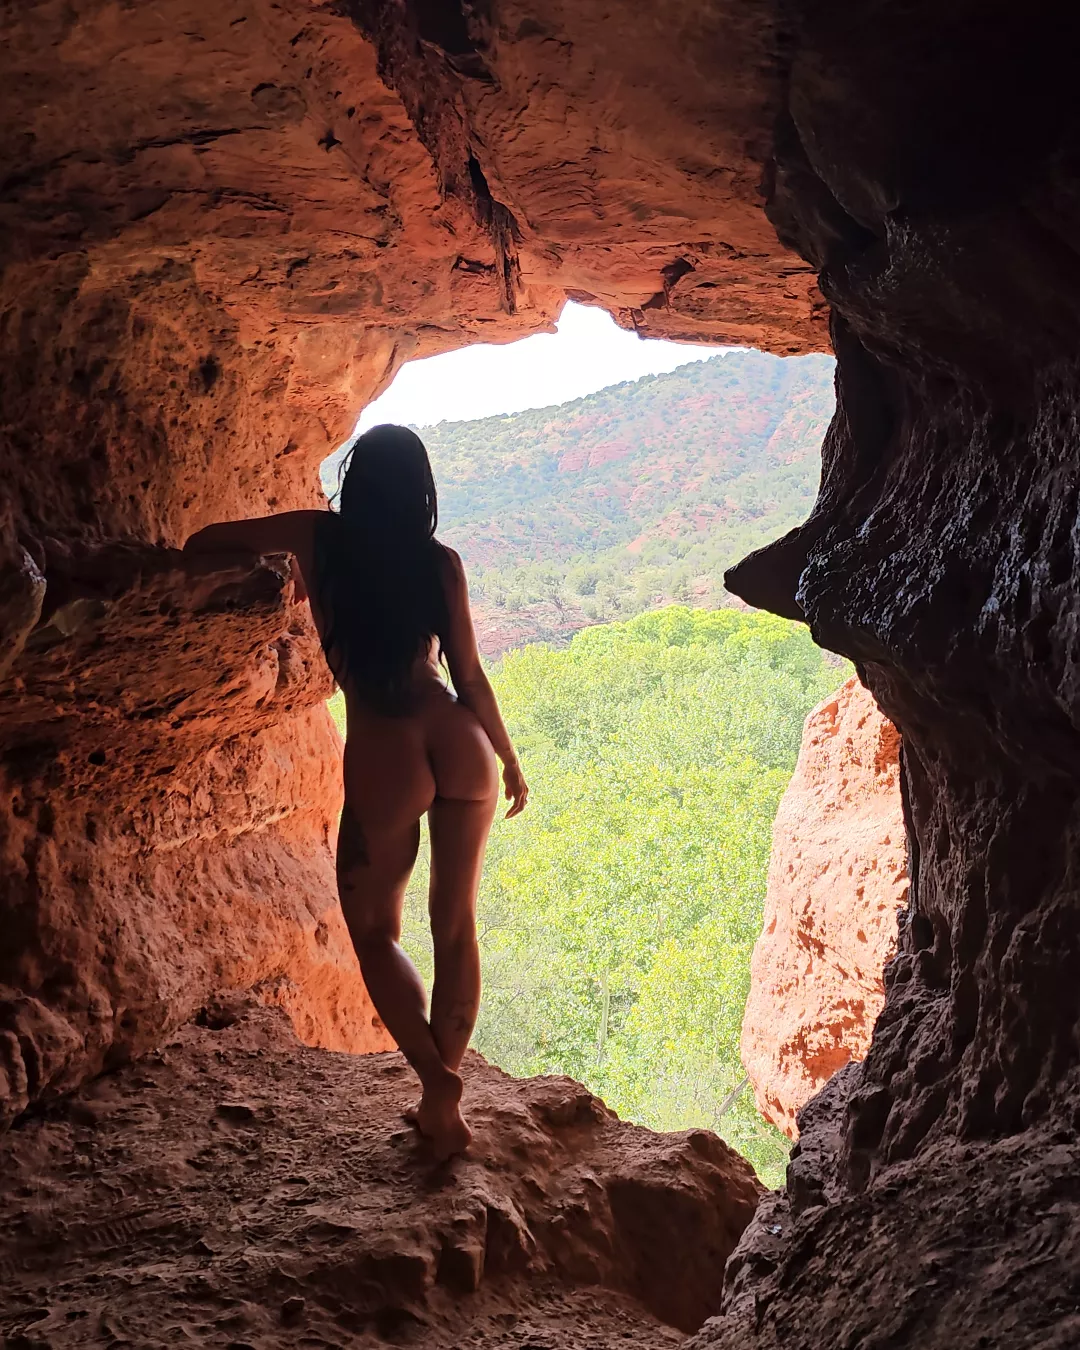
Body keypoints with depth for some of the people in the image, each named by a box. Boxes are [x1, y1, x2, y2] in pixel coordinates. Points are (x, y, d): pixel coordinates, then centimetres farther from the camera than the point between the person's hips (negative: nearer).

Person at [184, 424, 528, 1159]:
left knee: (375, 932, 17)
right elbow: (470, 677, 2)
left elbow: (200, 544, 7)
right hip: (457, 743, 2)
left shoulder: (320, 539, 0)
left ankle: (436, 1079, 0)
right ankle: (444, 1098, 22)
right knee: (456, 926, 16)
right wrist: (510, 761, 15)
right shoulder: (441, 562, 1)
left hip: (382, 760, -2)